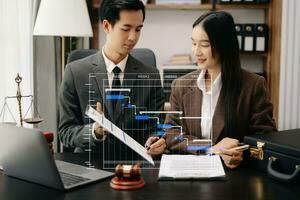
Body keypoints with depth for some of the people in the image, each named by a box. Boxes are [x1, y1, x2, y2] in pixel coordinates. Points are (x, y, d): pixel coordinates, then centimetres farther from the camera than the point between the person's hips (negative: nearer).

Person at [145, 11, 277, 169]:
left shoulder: (253, 85, -3)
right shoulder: (181, 85, 6)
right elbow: (172, 132, 3)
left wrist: (242, 153, -23)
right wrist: (212, 149, -13)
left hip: (236, 173, -2)